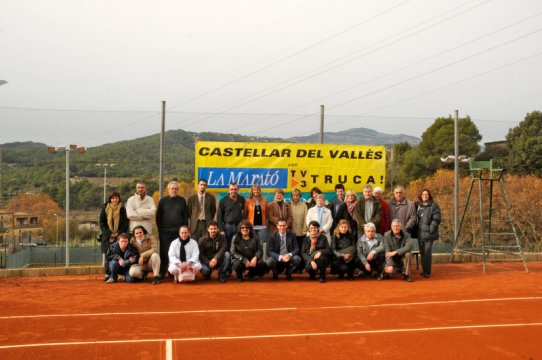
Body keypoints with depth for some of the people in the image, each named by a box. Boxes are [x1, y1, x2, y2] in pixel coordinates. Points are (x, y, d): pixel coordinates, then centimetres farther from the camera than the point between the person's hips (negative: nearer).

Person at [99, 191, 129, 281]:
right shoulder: (105, 209, 9)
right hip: (107, 236, 1)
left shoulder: (122, 209, 6)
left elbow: (126, 223, 4)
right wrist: (108, 233, -5)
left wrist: (119, 233, -8)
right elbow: (102, 222, 7)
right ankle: (107, 274, 1)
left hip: (119, 236, -1)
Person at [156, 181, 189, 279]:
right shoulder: (163, 201, 7)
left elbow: (186, 216, 8)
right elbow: (158, 216, 7)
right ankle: (162, 272, 6)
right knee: (164, 252, -1)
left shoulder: (182, 201, 8)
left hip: (179, 231, 1)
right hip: (165, 231, 0)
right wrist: (160, 229, 1)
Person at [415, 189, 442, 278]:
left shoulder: (434, 205, -2)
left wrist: (431, 229, -14)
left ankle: (427, 272, -5)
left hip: (428, 233, -5)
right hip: (420, 233, 5)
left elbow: (436, 219, -8)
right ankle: (424, 270, 18)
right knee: (422, 252, 10)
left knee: (427, 252, -9)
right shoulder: (417, 205, 13)